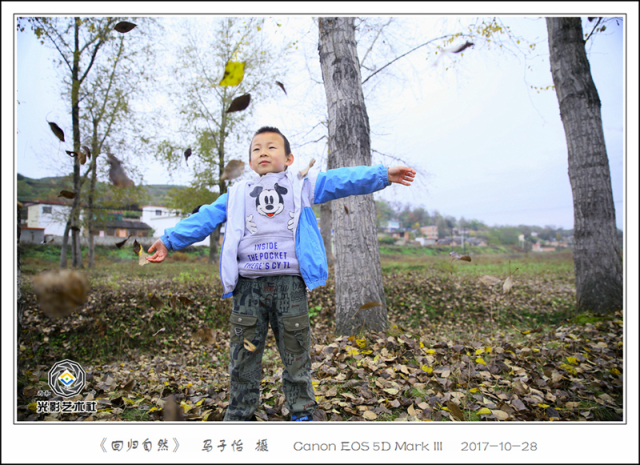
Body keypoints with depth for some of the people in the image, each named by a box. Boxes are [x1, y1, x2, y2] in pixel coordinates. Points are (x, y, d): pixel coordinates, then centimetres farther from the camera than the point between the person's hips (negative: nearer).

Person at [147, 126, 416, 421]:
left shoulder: (301, 186, 14)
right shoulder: (237, 194, 19)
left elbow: (342, 181, 7)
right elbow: (204, 219, 17)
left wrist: (383, 175, 0)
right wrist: (169, 240, 13)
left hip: (289, 282, -1)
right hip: (248, 284, 2)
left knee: (296, 352, 7)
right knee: (244, 354, 7)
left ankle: (302, 411, 26)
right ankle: (239, 414, 24)